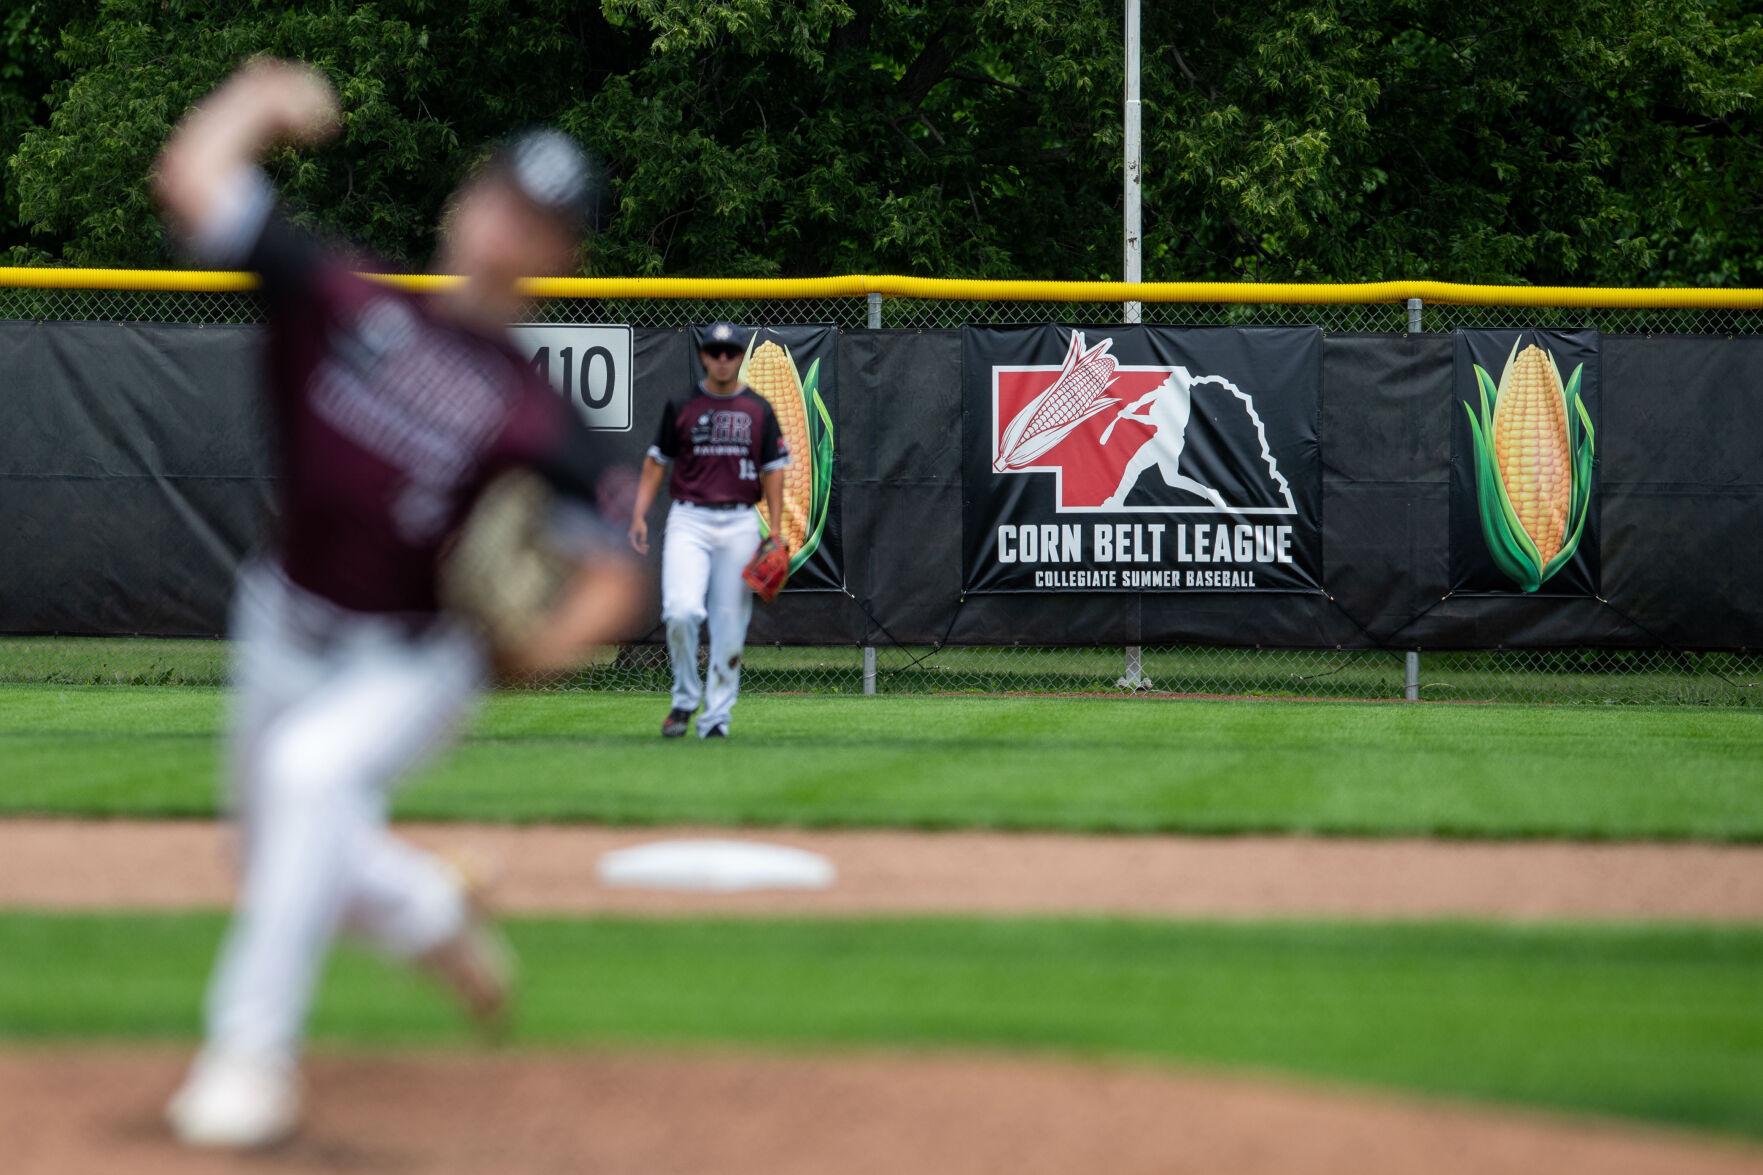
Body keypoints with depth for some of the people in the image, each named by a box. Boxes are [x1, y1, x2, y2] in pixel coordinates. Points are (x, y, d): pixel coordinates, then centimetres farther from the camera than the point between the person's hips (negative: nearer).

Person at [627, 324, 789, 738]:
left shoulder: (758, 410, 7)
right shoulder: (681, 406, 6)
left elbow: (773, 470, 8)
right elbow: (657, 462, 9)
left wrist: (775, 532, 1)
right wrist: (639, 515, -1)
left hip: (739, 524, 1)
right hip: (689, 521, -1)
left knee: (730, 625, 0)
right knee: (682, 611, -19)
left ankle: (716, 716, 9)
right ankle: (685, 698, 2)